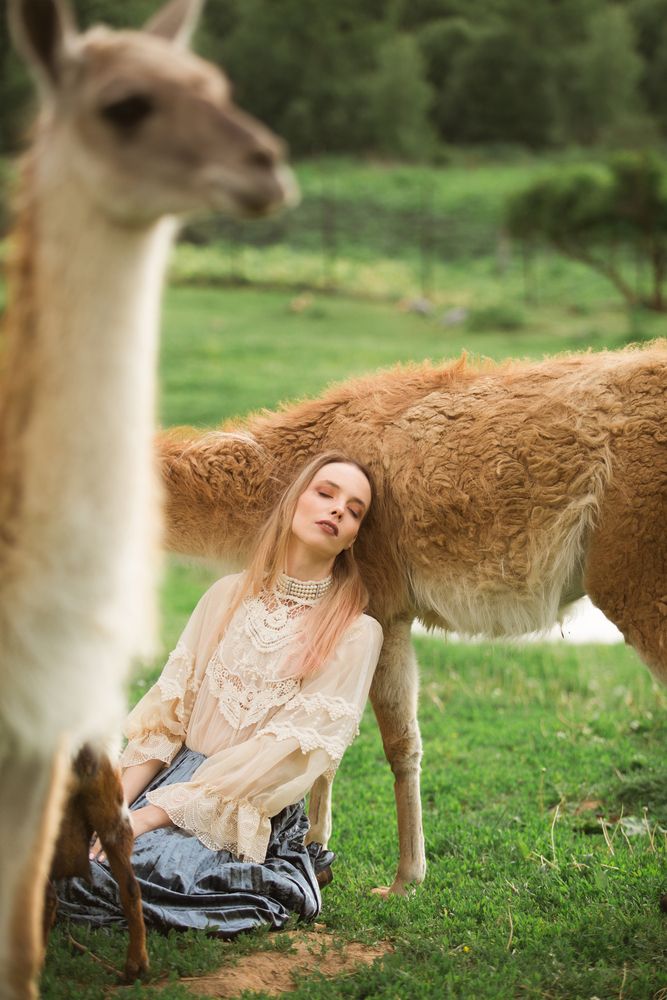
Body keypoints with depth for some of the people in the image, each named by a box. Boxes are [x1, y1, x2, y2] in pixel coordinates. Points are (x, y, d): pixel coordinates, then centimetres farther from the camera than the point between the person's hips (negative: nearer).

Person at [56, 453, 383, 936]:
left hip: (255, 811, -4)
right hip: (178, 775, 4)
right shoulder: (228, 596, 11)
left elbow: (294, 752, -12)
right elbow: (166, 711, 8)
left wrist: (153, 815, -18)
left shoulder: (355, 633, -3)